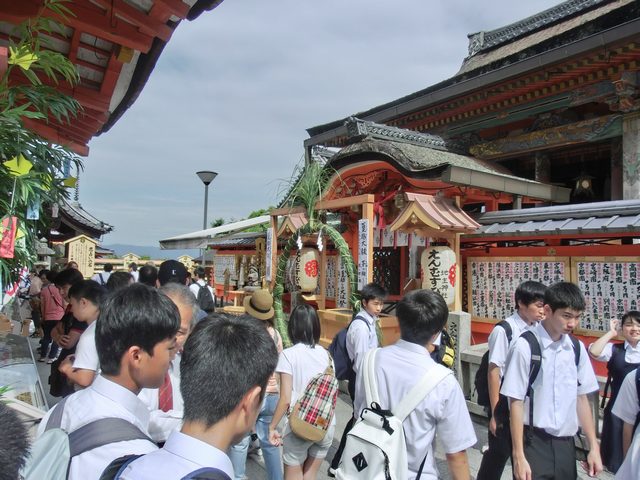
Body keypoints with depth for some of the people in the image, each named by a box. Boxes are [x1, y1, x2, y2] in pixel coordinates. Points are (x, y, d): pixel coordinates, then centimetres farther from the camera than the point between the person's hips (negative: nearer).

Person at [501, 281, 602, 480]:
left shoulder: (577, 348, 0)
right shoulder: (526, 346, -17)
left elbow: (581, 398, 8)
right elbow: (516, 402, -14)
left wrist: (594, 447, 9)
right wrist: (518, 456, -12)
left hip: (565, 442, 5)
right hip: (533, 442, -5)